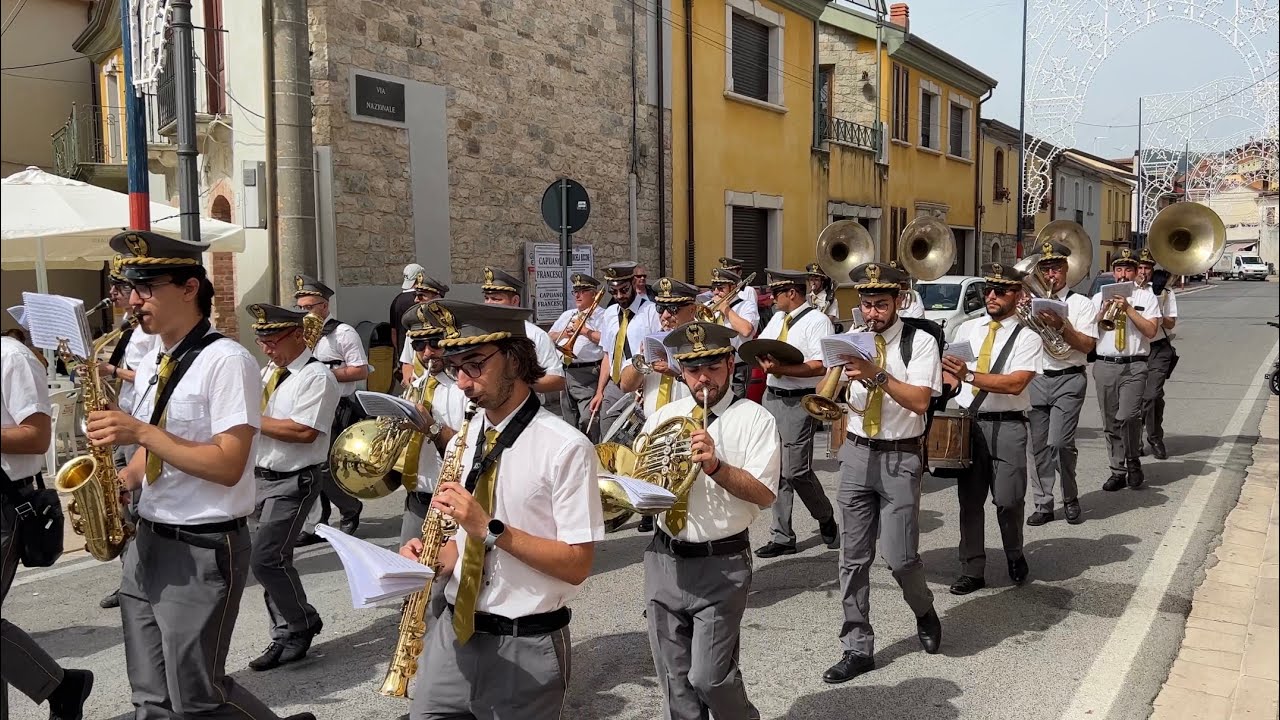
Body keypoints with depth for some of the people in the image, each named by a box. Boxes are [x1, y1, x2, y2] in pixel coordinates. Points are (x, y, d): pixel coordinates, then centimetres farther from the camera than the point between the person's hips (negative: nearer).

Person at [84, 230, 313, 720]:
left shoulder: (227, 361, -16)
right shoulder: (151, 368, 11)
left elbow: (228, 466, -22)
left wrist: (141, 432, -22)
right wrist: (117, 481, -1)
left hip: (203, 551, -8)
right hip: (147, 544, 8)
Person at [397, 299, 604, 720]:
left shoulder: (566, 447, -16)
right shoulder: (463, 441, 4)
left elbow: (577, 565, -16)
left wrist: (490, 528, -24)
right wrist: (431, 559, -8)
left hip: (526, 649, -5)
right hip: (453, 635, 5)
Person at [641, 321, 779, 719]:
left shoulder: (754, 419, -6)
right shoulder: (662, 416, 8)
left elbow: (764, 494, -13)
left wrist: (716, 466, -28)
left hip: (721, 566, -4)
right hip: (664, 560, 4)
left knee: (709, 677, -2)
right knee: (674, 679, 12)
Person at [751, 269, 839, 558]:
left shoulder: (817, 321, -9)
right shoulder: (777, 318, 16)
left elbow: (820, 367, -19)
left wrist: (782, 369, -24)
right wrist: (762, 357, -7)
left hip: (799, 403, -8)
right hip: (771, 398, 8)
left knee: (796, 471, -8)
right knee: (777, 471, 9)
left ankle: (826, 519, 20)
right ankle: (782, 537, 18)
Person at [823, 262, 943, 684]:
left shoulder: (919, 342, -5)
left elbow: (920, 401, -17)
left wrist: (878, 375, -28)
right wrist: (840, 372, -18)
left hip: (900, 458, -4)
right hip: (857, 454, 4)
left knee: (899, 556, -4)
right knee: (853, 557, 5)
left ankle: (924, 612, 30)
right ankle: (857, 648, 17)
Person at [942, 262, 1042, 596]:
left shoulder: (1027, 338, -2)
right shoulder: (967, 329, 12)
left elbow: (1015, 383, -16)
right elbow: (949, 372, 17)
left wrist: (969, 375, -26)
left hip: (1007, 426, -3)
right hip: (967, 422, 4)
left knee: (1008, 499, -5)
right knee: (969, 500, 7)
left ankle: (1015, 555, 25)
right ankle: (972, 571, 19)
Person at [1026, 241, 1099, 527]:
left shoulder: (1081, 303, 4)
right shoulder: (1030, 302, 13)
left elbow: (1087, 345, -6)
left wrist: (1060, 326, -18)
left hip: (1068, 379, -3)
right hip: (1036, 380, 3)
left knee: (1059, 442, -12)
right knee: (1039, 445, 4)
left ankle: (1071, 499, 9)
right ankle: (1043, 504, 14)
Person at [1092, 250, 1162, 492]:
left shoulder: (1146, 297, 8)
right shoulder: (1100, 297, 15)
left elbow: (1151, 331, -4)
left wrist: (1128, 308, -10)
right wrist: (1104, 310, -6)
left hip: (1134, 365, -3)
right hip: (1104, 365, 3)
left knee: (1127, 416, -17)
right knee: (1110, 422, 5)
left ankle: (1133, 461, 5)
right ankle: (1117, 471, 14)